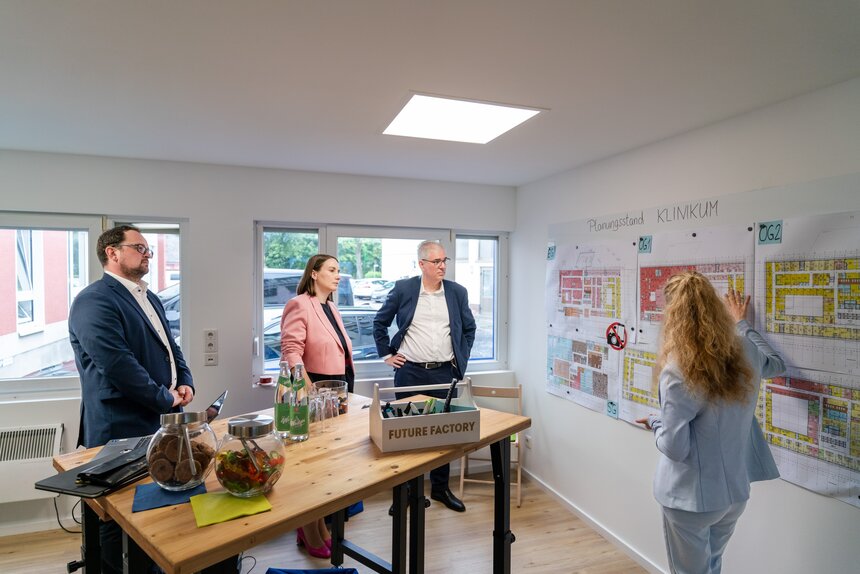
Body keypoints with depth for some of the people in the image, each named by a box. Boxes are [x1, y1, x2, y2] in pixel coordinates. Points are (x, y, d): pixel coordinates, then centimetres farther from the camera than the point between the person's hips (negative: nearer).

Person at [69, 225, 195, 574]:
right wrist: (165, 399, -15)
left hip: (162, 423, 9)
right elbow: (117, 363, -24)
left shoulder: (150, 299, 15)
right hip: (122, 430, -8)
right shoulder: (94, 301, -15)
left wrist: (185, 383, 0)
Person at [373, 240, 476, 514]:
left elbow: (469, 329, 15)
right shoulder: (403, 289, -3)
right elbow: (380, 322, 7)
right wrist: (387, 354, 3)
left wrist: (461, 358, 8)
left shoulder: (457, 292, 3)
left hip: (444, 373, 2)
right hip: (409, 372, -2)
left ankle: (440, 488, 29)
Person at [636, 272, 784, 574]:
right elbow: (776, 363, 18)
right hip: (735, 490, 6)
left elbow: (675, 448, -23)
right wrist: (741, 323, 27)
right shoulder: (745, 352, -8)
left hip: (691, 497, -6)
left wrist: (655, 422, -4)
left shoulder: (678, 370, -26)